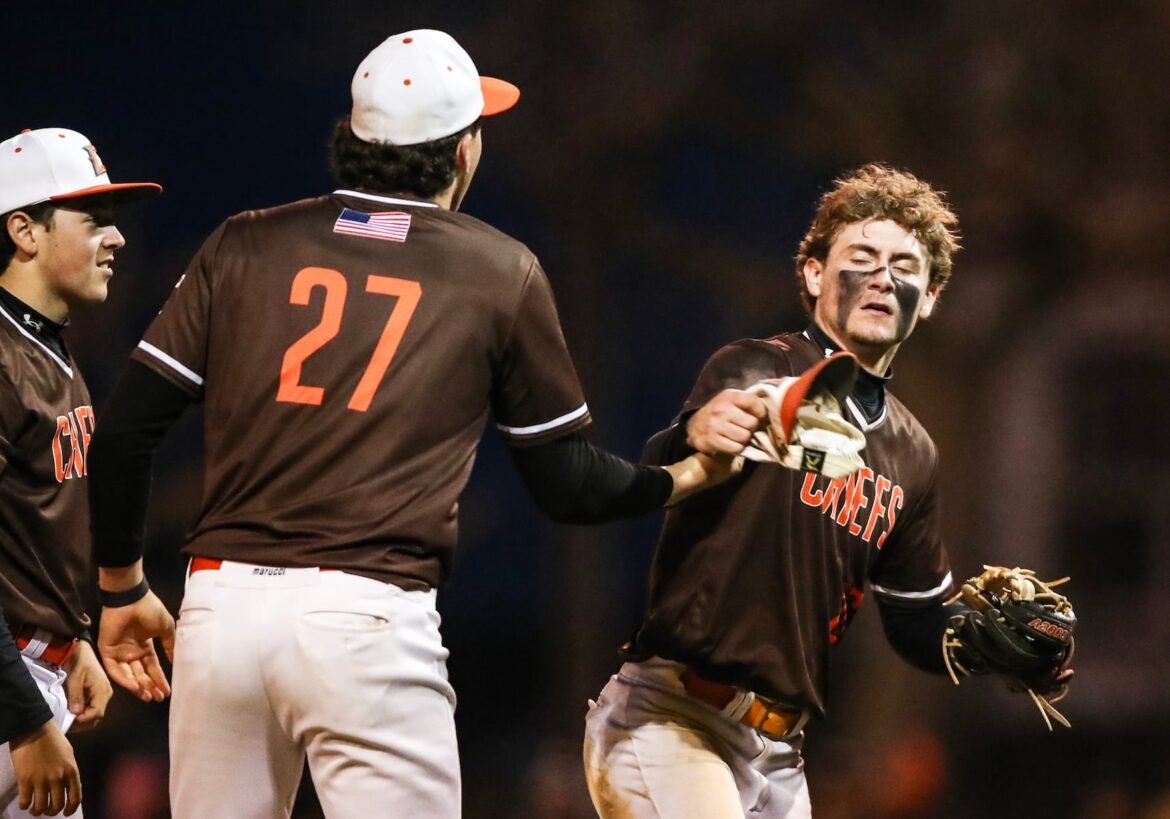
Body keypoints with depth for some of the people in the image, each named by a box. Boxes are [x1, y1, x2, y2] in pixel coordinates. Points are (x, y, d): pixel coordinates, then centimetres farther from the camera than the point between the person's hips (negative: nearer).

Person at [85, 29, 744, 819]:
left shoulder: (245, 247, 11)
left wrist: (123, 587, 19)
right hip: (368, 620, -3)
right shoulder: (500, 273, 7)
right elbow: (568, 484, 12)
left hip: (220, 606, 3)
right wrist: (686, 476, 30)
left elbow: (126, 428, 7)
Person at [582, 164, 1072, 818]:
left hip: (779, 755, 8)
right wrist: (692, 437, -47)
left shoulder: (911, 455, 18)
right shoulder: (759, 373, -5)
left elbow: (919, 620, 25)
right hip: (670, 723, -8)